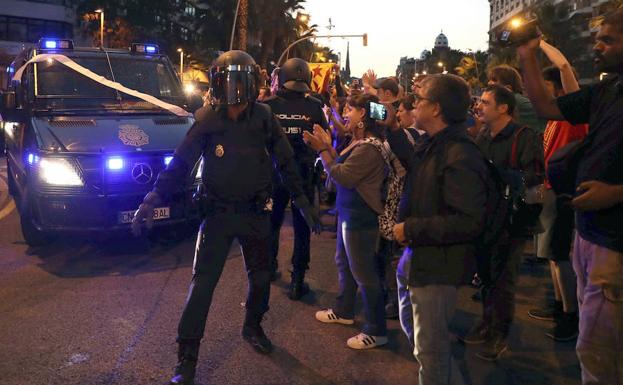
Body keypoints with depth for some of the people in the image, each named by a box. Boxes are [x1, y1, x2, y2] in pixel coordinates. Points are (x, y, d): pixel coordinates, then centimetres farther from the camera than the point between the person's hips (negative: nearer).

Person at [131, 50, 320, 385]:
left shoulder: (264, 117, -6)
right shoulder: (207, 120, -11)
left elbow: (285, 162, 3)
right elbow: (181, 163, -13)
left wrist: (302, 201, 4)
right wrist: (154, 198, -24)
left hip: (255, 212, 3)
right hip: (218, 213, -2)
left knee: (260, 276, 16)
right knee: (202, 283, -6)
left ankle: (253, 327, 43)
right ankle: (186, 357, 4)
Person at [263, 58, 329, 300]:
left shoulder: (269, 105, -11)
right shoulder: (314, 107, -11)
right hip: (304, 173, -1)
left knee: (273, 221, 22)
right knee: (302, 227, 7)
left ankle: (270, 266, 35)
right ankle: (297, 282, 9)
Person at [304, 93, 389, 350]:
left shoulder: (369, 148, -22)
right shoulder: (359, 142, 11)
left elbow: (342, 177, -22)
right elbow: (342, 168, 9)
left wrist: (322, 150, -15)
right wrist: (328, 146, -1)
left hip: (361, 216, -11)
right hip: (349, 212, 11)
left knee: (363, 272, -1)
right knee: (343, 262, 23)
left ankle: (376, 331, 12)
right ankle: (344, 311, 41)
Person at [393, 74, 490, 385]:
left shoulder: (460, 156, -23)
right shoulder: (432, 147, 6)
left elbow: (469, 222, -29)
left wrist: (410, 229, -23)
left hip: (437, 267, -10)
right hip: (416, 259, 10)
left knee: (429, 349, 6)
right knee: (413, 328, 26)